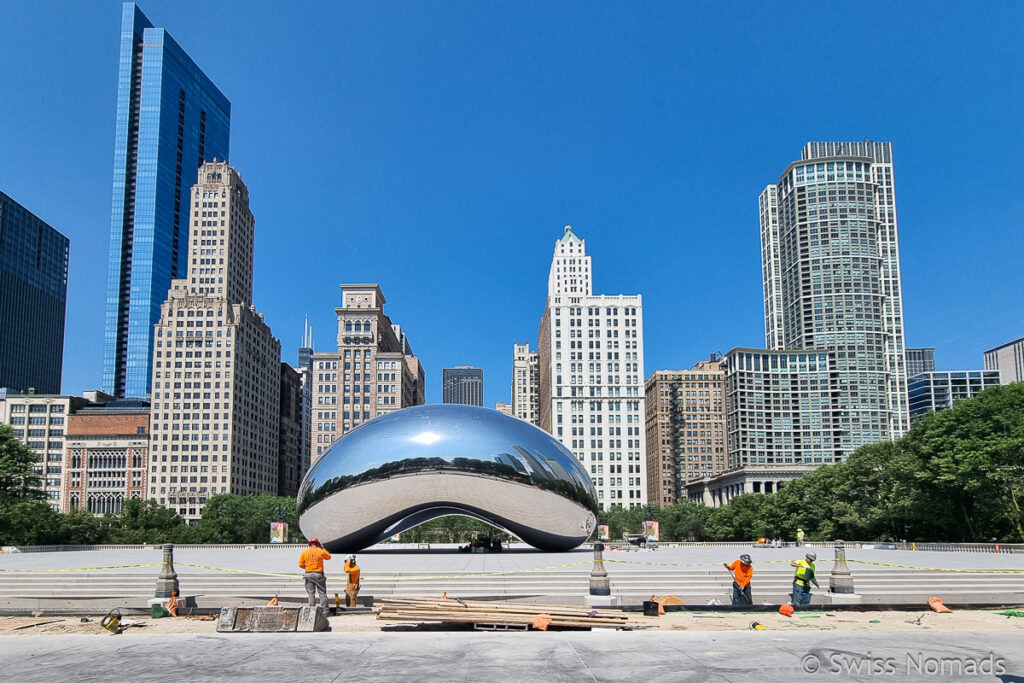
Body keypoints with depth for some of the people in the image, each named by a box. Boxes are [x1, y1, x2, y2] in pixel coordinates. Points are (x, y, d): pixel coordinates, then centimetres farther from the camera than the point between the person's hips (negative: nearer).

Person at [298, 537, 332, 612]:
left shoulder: (304, 553, 1)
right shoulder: (321, 552, -3)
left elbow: (300, 564, 2)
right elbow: (329, 557, 16)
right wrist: (322, 548, 21)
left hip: (308, 574, 2)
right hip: (319, 574, -2)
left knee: (311, 594, 5)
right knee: (322, 593, 4)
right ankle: (324, 609, 1)